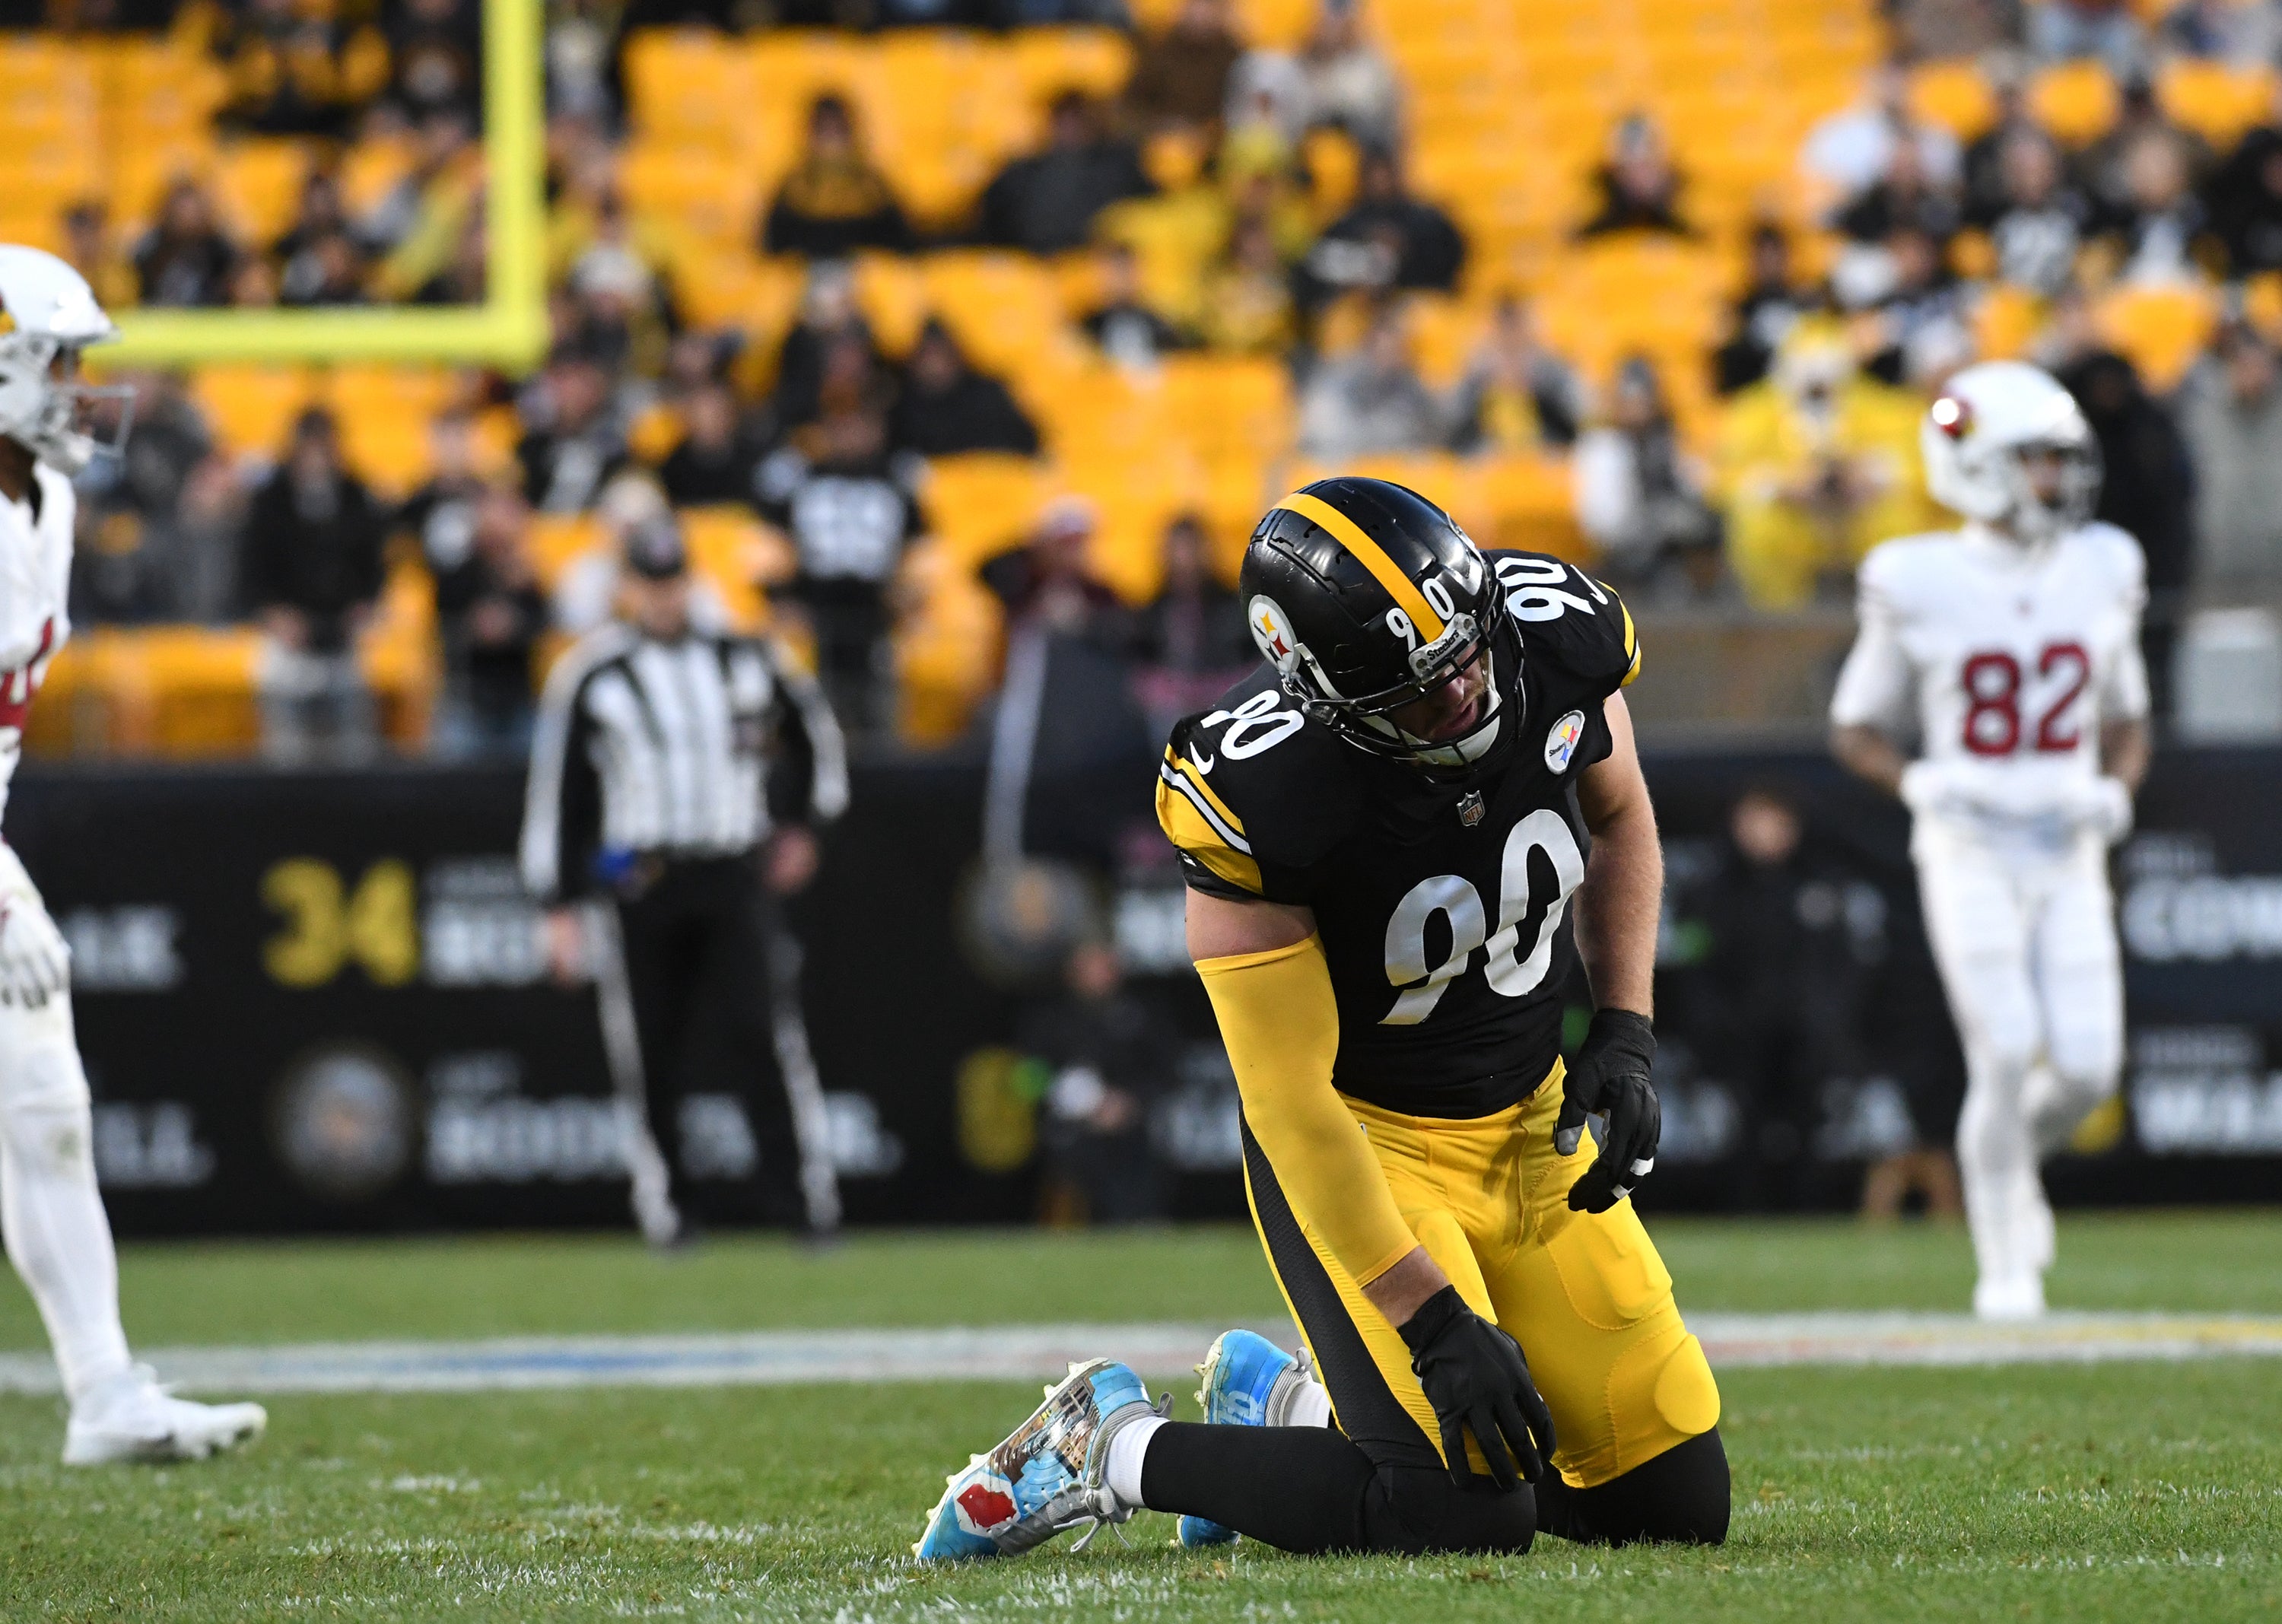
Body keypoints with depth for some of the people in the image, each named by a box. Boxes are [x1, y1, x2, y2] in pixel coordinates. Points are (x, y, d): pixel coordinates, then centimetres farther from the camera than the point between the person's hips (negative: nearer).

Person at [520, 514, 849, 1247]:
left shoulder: (743, 657, 8)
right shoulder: (589, 677, 0)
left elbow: (810, 729, 25)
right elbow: (556, 795, 2)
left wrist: (801, 823, 19)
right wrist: (561, 906, -1)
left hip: (734, 879, 1)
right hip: (637, 882, -1)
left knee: (765, 1027, -12)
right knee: (649, 1053, -1)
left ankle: (803, 1187, -10)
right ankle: (668, 1206, 8)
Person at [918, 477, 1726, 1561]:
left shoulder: (1561, 637, -15)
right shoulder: (1254, 792, -31)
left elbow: (1618, 820, 10)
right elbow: (1289, 1097, -25)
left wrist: (1624, 1034, -2)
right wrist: (1435, 1321, -27)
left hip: (1532, 1131, 7)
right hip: (1360, 1149, -6)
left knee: (1680, 1504, 5)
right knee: (1471, 1513, -22)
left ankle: (1280, 1403, 23)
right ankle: (1111, 1449, 2)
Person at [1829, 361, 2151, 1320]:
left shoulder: (2101, 575, 5)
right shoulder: (1918, 587, -6)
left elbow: (2126, 722, 17)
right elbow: (1855, 728, 3)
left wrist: (2115, 791, -3)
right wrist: (1921, 783, -14)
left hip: (2068, 854, 3)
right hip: (1970, 851, -3)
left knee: (2087, 1067, -6)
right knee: (2007, 1054, -13)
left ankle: (2013, 1158, 28)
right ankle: (2006, 1267, 1)